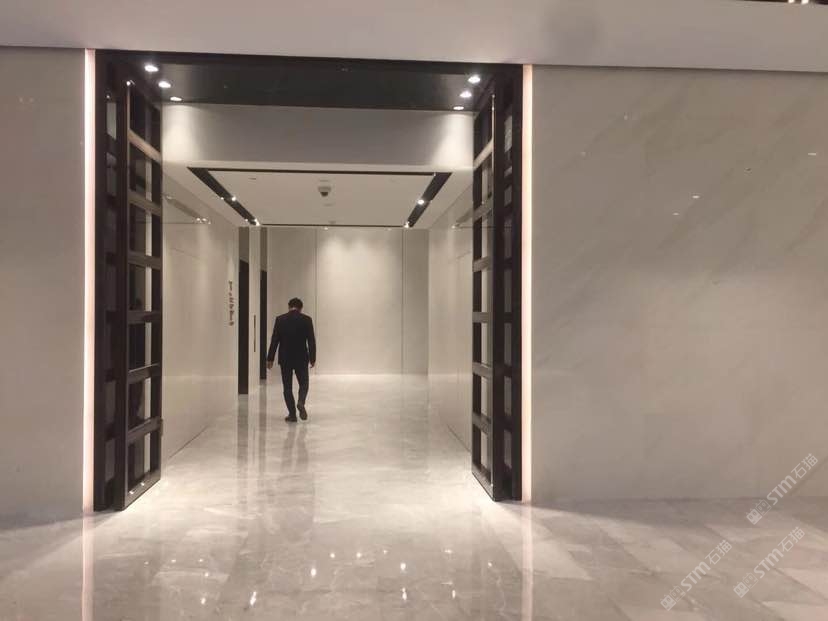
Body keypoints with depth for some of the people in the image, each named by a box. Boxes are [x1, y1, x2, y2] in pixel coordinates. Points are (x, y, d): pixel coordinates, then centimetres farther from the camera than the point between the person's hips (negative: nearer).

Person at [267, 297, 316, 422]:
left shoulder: (280, 319, -4)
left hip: (285, 359, 0)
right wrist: (312, 358, 6)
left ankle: (292, 414, 5)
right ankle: (301, 402, -13)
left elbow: (274, 340, -4)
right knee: (304, 383, 14)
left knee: (287, 387, 8)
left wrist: (270, 358, 2)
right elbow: (311, 341, -3)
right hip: (301, 358, 0)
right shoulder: (306, 320, -4)